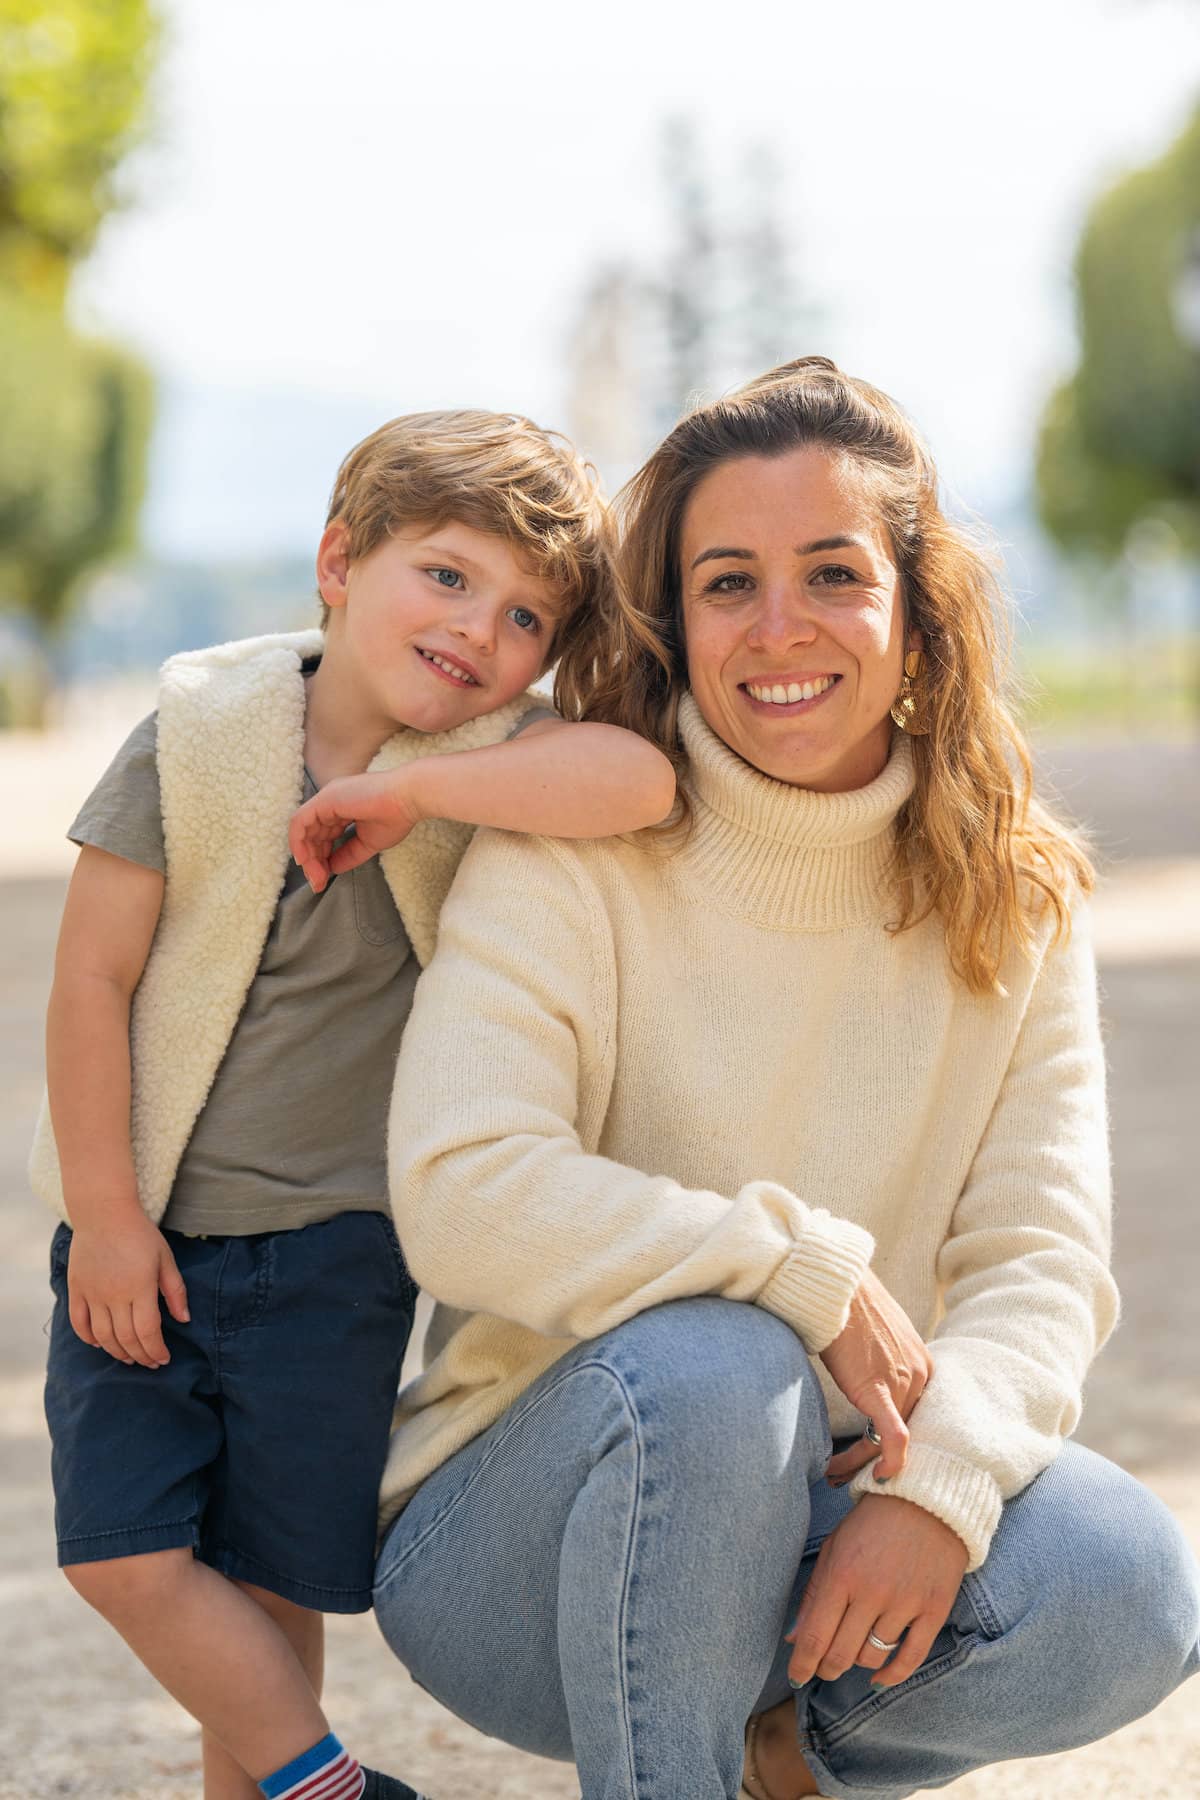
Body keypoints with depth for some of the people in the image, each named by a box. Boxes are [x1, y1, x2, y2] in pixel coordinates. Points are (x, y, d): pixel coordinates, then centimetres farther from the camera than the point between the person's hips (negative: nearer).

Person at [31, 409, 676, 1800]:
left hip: (331, 1252, -1)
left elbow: (640, 779, -33)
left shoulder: (492, 764, -9)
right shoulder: (203, 732, -9)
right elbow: (93, 973, -6)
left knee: (267, 1584, 4)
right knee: (124, 1558, -6)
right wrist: (105, 1214, -7)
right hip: (144, 1232, 1)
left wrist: (411, 788, -29)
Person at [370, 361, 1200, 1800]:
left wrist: (942, 1479, -26)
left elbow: (1045, 1255, -7)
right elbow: (460, 1196, -25)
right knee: (710, 1361, -36)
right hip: (521, 1555, -3)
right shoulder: (570, 857, -11)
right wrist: (807, 1269, -25)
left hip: (825, 1530, 4)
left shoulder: (1016, 906, 1)